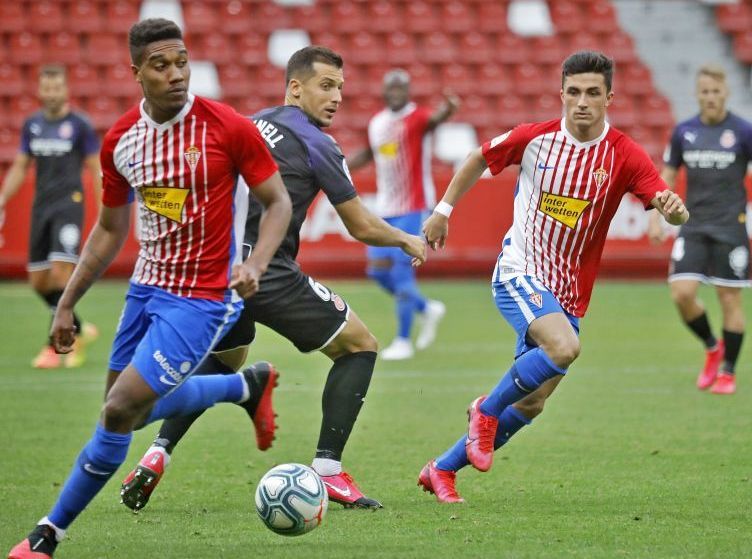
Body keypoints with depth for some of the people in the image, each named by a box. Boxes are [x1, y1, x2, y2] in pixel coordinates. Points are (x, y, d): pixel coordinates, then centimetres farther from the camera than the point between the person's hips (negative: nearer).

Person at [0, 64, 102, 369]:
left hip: (69, 204, -6)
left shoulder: (79, 125, -3)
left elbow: (96, 169, -1)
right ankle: (79, 330, 25)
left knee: (61, 272, -18)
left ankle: (53, 346, -12)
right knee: (39, 281, 5)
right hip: (41, 207, 6)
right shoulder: (32, 124, 10)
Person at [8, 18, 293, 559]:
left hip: (203, 297, -7)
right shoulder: (119, 140, -1)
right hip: (147, 286, 7)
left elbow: (279, 202, -6)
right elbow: (110, 229, 12)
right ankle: (245, 385, 41)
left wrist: (255, 264, -24)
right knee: (134, 408, 19)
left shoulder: (229, 128, -16)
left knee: (121, 410, -13)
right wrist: (67, 304, 12)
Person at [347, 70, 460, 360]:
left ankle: (403, 341, -1)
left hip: (413, 208, -7)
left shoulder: (417, 118, -12)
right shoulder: (376, 122, 9)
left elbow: (433, 119, -36)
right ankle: (427, 309, 28)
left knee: (401, 271, -10)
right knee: (378, 270, 7)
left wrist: (446, 111, -59)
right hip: (385, 209, 7)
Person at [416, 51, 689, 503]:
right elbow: (479, 159, 12)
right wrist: (444, 210, 13)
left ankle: (443, 469, 24)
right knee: (564, 348, -32)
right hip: (518, 274, -3)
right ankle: (488, 409, -8)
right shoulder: (534, 138, -7)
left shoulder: (624, 155, -8)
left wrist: (674, 207, -41)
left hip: (568, 293, 3)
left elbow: (671, 208, -18)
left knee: (530, 404, 7)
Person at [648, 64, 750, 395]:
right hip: (694, 227, 3)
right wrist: (656, 219, 8)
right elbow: (667, 176, 15)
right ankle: (712, 348, 16)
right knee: (681, 293, -10)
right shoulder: (684, 132, 6)